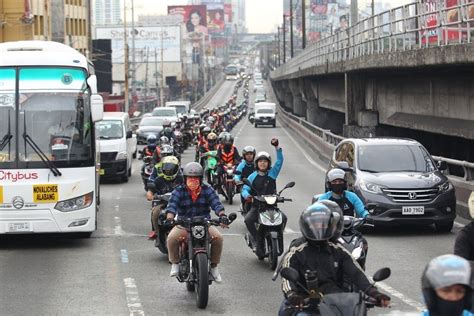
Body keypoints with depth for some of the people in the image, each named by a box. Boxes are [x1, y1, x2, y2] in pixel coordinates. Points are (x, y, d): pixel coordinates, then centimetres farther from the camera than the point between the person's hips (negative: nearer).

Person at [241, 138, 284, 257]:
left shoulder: (272, 173, 7)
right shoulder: (252, 177, 9)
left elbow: (280, 161, -4)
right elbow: (245, 189, 2)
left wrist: (277, 147, -15)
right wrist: (246, 195, -22)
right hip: (256, 206, 0)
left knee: (283, 218, -26)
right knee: (248, 219, -28)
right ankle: (257, 240, -16)